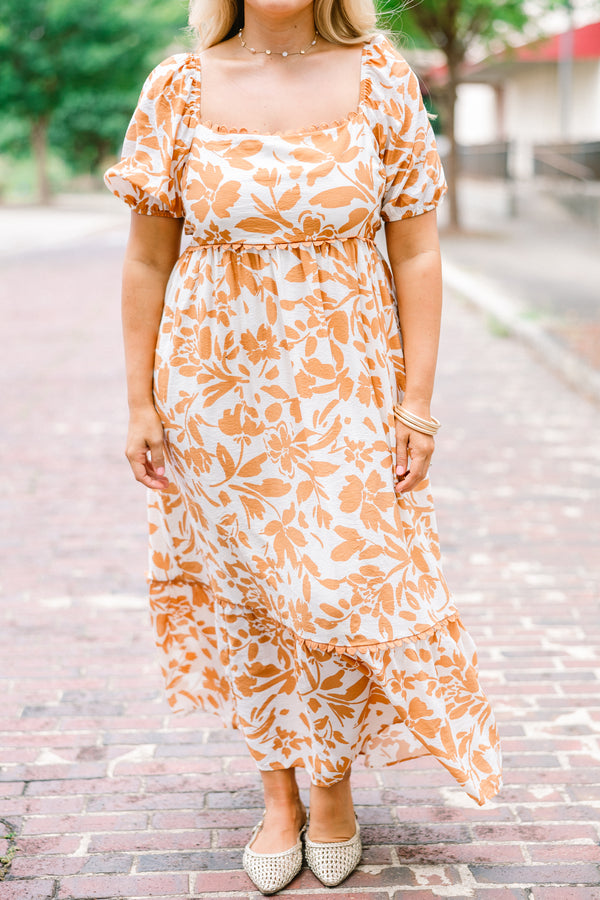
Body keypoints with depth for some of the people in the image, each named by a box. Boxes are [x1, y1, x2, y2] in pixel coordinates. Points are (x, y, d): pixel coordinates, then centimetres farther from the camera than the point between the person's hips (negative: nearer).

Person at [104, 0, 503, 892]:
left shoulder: (380, 79, -3)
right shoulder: (180, 89, -2)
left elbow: (416, 254, -2)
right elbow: (147, 261, 2)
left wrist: (417, 405, -5)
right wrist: (141, 402, 1)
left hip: (343, 393, -1)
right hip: (216, 397, 1)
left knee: (344, 589, 0)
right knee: (245, 594, 10)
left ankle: (334, 783, 28)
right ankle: (278, 793, 31)